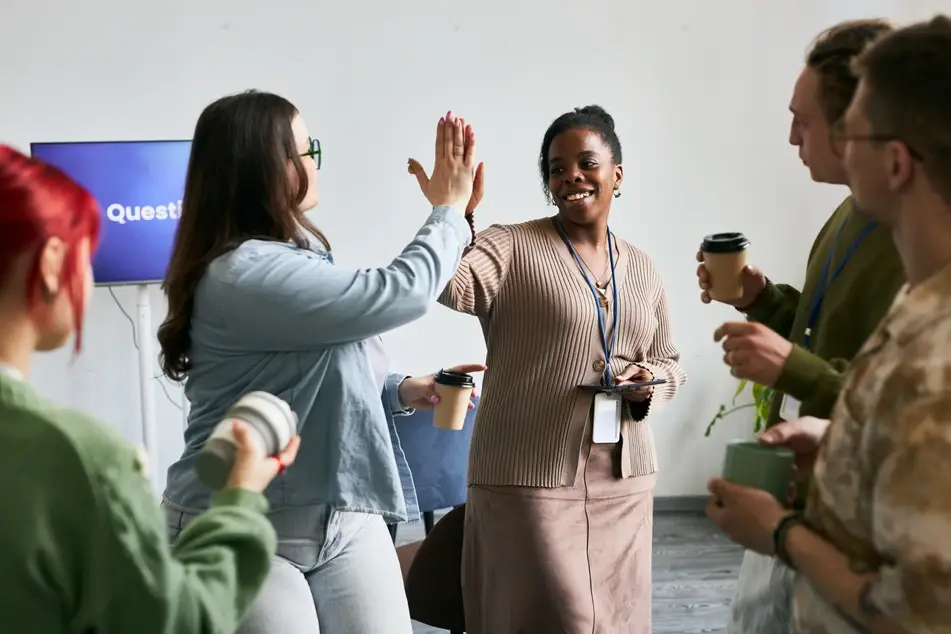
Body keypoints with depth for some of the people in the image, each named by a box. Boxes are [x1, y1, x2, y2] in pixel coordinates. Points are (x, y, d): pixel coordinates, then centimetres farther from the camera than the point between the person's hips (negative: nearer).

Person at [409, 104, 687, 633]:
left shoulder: (641, 267, 11)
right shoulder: (511, 248, -5)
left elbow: (670, 364, 18)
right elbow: (453, 285, -26)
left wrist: (648, 385, -3)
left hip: (624, 481, 5)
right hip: (530, 480, -5)